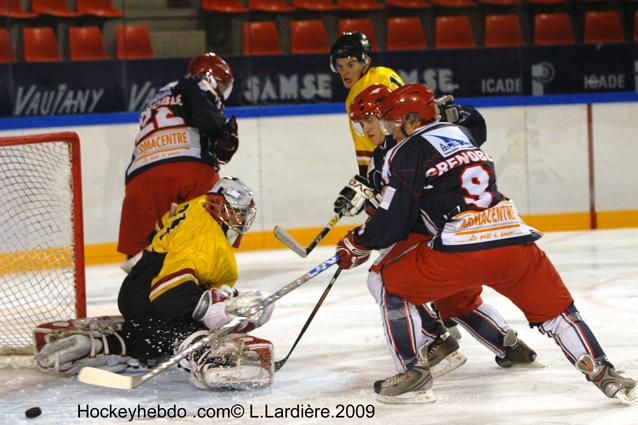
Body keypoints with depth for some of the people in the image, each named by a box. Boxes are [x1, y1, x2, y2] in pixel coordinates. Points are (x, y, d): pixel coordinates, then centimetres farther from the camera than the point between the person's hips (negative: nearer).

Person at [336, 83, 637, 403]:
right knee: (556, 312, 22)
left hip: (461, 249, -6)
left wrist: (356, 244, 22)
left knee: (386, 281, 13)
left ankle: (415, 369, 9)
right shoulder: (461, 134, 27)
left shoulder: (406, 152, 6)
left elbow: (392, 224, 4)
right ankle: (602, 374, 9)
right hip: (517, 241, 6)